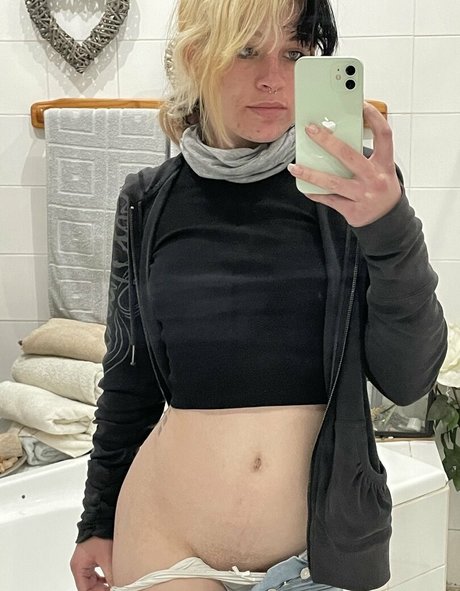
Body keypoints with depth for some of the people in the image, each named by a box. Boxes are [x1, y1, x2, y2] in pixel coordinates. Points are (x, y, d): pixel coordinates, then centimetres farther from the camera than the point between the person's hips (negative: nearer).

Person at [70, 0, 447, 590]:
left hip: (324, 541, 1)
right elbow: (127, 383, 6)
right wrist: (98, 522, 12)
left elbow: (408, 380, -11)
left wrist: (392, 229, -25)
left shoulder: (345, 190, -7)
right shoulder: (149, 203, -3)